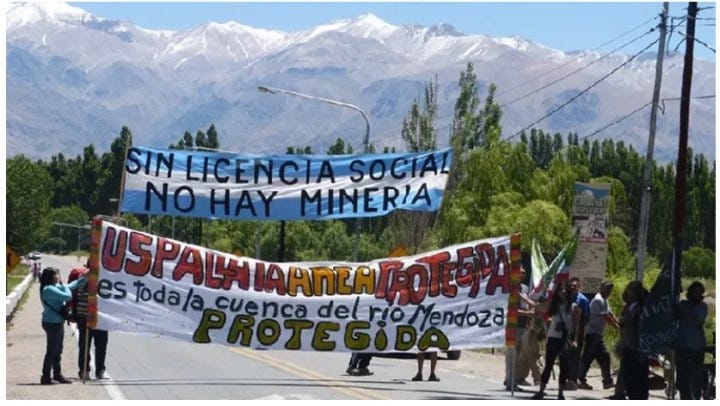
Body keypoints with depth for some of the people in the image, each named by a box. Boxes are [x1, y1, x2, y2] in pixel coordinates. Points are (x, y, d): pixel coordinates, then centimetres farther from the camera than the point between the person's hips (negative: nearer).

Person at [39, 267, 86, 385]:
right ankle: (46, 377, 2)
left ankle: (57, 374, 28)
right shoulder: (49, 289, -20)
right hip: (52, 323, -10)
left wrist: (84, 279, 18)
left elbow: (70, 286, 21)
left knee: (57, 351, 18)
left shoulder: (54, 287, 11)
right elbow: (68, 296, -24)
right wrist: (62, 285, -7)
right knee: (51, 351, -4)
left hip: (57, 323, 10)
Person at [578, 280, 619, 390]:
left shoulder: (604, 300, 16)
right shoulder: (598, 300, -16)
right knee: (588, 357, -7)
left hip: (598, 334, 10)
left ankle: (607, 381, 9)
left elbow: (611, 315, 13)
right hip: (592, 333, -10)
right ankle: (581, 380, -4)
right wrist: (618, 327, -15)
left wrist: (620, 325, 1)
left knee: (604, 357, 8)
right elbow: (605, 317, -19)